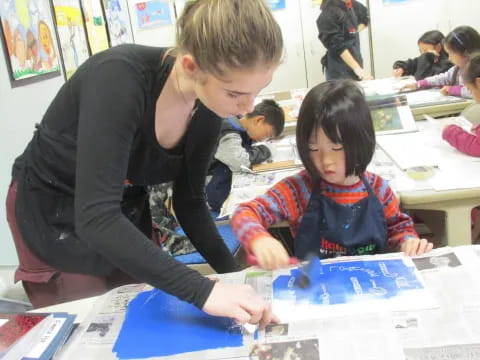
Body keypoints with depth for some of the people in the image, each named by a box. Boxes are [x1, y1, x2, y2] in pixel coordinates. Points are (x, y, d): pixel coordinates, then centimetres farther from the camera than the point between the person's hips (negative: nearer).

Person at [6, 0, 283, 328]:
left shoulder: (208, 109, -14)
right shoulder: (120, 79, -34)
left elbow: (189, 201, -2)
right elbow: (95, 218, -40)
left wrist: (234, 276, -9)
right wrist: (203, 291, -44)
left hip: (127, 210, 5)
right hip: (53, 213, -5)